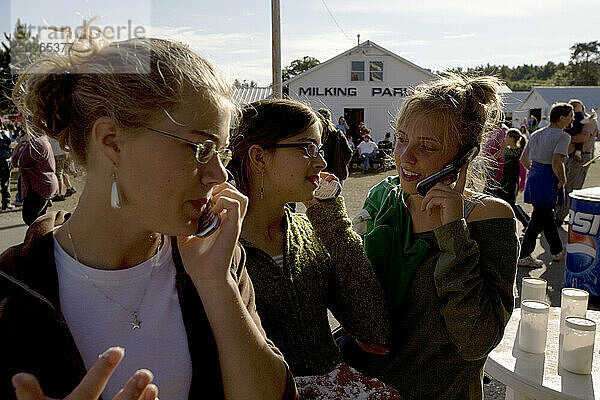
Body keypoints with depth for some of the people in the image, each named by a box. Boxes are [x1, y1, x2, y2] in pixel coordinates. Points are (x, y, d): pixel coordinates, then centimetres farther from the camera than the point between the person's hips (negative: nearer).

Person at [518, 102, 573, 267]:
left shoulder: (536, 134, 11)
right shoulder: (562, 136, -13)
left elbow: (523, 159, 15)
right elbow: (557, 162, -26)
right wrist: (563, 180, -12)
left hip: (533, 178, 8)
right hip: (548, 184, -8)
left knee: (547, 216, 19)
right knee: (539, 220, 3)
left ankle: (557, 251, 32)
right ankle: (524, 256, 13)